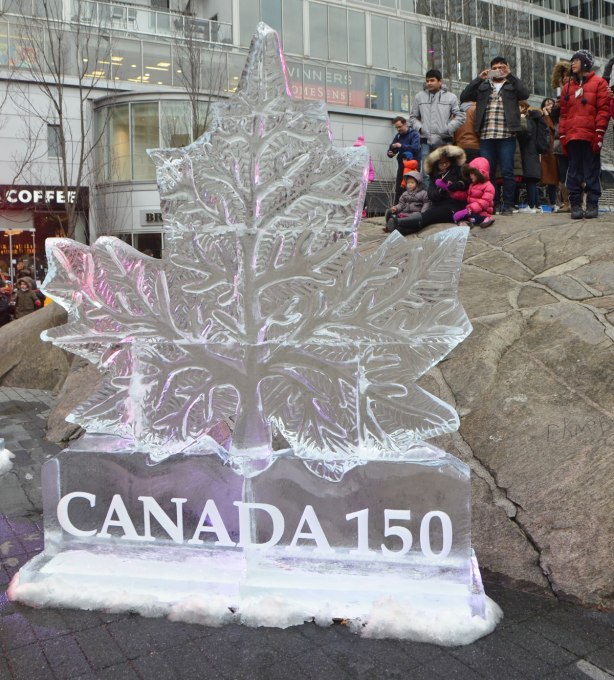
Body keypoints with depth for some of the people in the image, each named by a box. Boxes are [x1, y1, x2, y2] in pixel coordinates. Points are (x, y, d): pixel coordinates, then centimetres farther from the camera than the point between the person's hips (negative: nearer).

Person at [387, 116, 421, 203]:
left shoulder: (414, 134, -5)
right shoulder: (398, 136, 12)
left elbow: (415, 148, -22)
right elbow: (391, 150, 11)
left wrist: (401, 146, -27)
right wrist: (390, 153, -12)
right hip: (402, 166, 5)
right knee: (398, 190, 3)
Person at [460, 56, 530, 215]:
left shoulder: (512, 85, 13)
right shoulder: (482, 86, 17)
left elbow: (525, 94, -7)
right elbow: (464, 97, 5)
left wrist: (510, 75, -4)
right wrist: (479, 78, -1)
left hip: (506, 136, -2)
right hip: (486, 136, 2)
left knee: (507, 172, -3)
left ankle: (508, 205, 3)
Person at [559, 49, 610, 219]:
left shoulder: (598, 83, 7)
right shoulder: (568, 87, 19)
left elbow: (603, 109, -1)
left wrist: (599, 133, -11)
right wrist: (562, 136, 7)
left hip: (591, 136, -3)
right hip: (572, 137, 4)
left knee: (592, 171, -2)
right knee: (574, 171, 1)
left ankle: (592, 204, 1)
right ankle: (575, 204, 4)